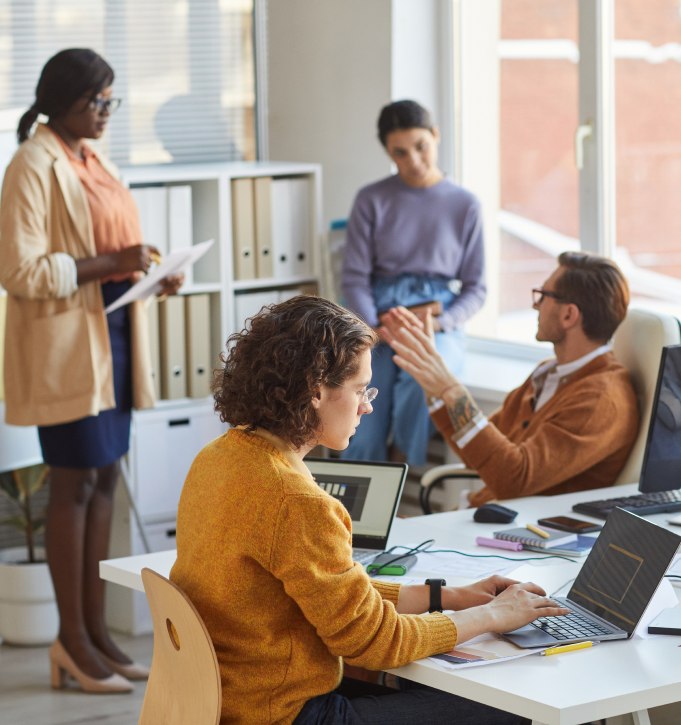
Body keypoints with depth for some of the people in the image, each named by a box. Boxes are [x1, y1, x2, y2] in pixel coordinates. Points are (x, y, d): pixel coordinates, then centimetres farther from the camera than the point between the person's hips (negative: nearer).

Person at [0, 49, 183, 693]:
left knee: (104, 478, 10)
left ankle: (95, 629, 17)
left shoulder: (93, 160, 14)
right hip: (64, 342, -9)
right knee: (75, 482, -4)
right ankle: (72, 640, 5)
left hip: (112, 332, 9)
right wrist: (108, 264, -22)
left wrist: (150, 273, 6)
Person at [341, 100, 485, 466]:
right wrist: (376, 328, -14)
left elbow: (475, 288, 10)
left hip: (440, 326, 0)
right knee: (362, 440, -24)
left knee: (422, 372, -37)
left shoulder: (464, 205, 10)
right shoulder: (372, 200, 10)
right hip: (380, 311, 1)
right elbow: (354, 279, 5)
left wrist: (441, 323, -11)